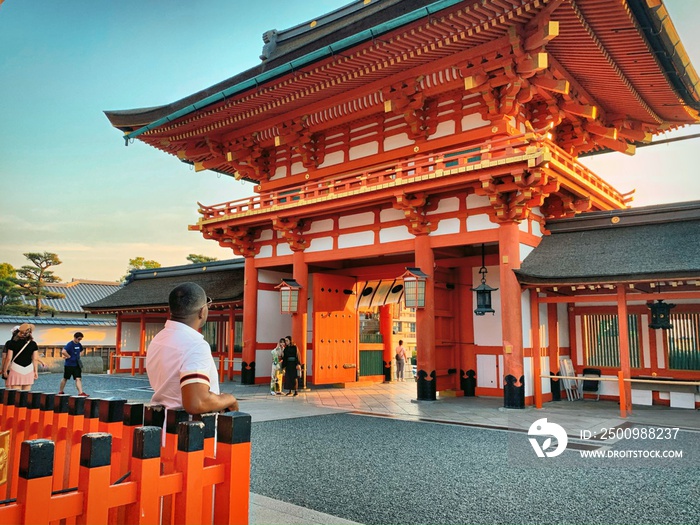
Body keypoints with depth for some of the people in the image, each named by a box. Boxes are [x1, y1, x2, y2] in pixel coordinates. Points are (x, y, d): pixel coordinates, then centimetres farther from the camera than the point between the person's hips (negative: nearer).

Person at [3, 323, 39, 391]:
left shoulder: (13, 343, -5)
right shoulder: (33, 344, 0)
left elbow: (9, 358, -5)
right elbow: (35, 359, 1)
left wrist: (5, 370, 6)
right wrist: (36, 371, 10)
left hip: (16, 369, -2)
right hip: (29, 370, 2)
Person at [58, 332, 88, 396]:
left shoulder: (79, 344, 7)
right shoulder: (70, 344, -15)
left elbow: (81, 350, 30)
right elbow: (63, 351, -30)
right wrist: (69, 356, -19)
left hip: (77, 365, 5)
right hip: (69, 365, -5)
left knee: (78, 378, -5)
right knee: (65, 378, 11)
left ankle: (80, 392, -13)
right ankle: (60, 391, 29)